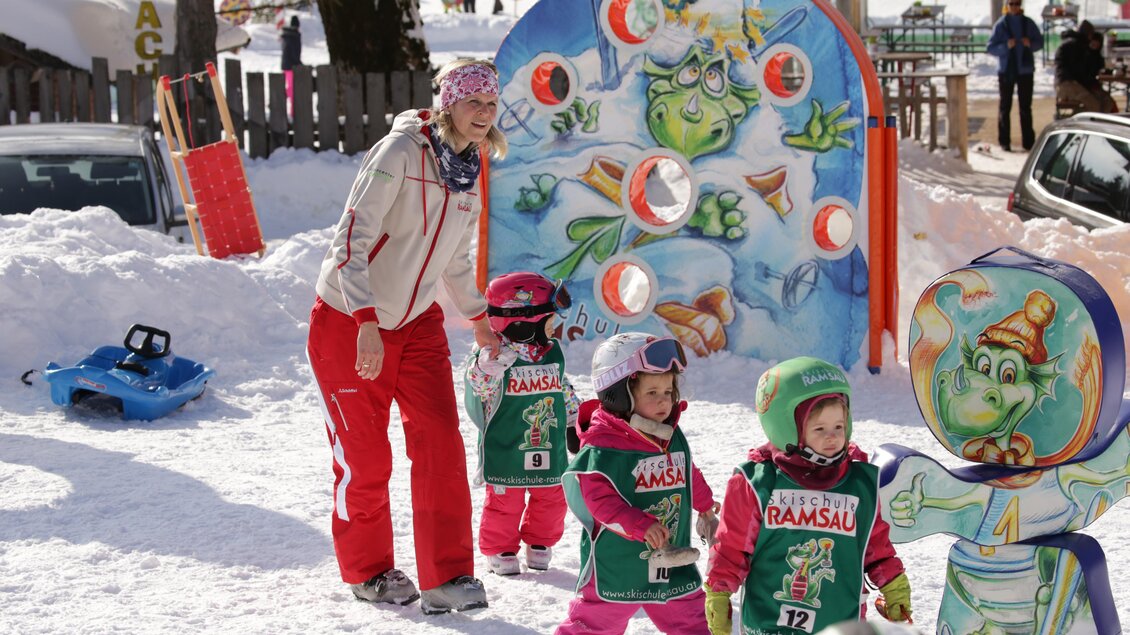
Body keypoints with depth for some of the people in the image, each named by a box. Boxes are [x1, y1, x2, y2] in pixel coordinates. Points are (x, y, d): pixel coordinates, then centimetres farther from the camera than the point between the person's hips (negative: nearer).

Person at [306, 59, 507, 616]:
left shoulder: (471, 171, 4)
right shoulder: (399, 152, -19)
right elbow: (351, 242, -26)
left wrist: (478, 317, 25)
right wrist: (367, 323, -35)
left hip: (418, 324, 5)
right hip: (347, 322, -5)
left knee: (441, 444, -8)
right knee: (364, 460, 4)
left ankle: (446, 576, -1)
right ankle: (367, 569, 24)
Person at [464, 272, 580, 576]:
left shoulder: (553, 353, 6)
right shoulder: (494, 357, -16)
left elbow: (564, 391, 18)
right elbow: (479, 387, -26)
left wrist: (575, 418, 23)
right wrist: (487, 365, -44)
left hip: (549, 452, 6)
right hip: (506, 452, -6)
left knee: (551, 498, 13)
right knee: (505, 502, 3)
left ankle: (539, 543, 33)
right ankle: (500, 550, 21)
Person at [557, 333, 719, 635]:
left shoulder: (674, 439, 3)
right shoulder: (601, 448, -19)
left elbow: (690, 478, 21)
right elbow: (600, 499, -25)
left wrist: (706, 508, 36)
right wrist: (641, 526, -35)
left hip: (673, 568, 6)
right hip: (615, 572, -5)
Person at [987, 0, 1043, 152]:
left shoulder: (1028, 23, 3)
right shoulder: (1001, 25, -3)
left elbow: (1040, 42, 10)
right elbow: (990, 48, -5)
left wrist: (1030, 44, -12)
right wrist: (1006, 46, -21)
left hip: (1025, 70, 2)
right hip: (1006, 71, -2)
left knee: (1026, 107, 6)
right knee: (1005, 107, 2)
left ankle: (1028, 141, 10)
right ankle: (1004, 141, 8)